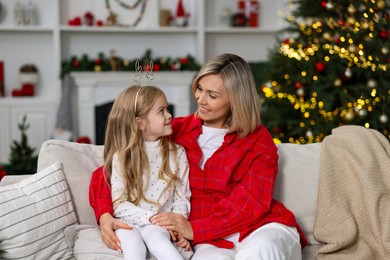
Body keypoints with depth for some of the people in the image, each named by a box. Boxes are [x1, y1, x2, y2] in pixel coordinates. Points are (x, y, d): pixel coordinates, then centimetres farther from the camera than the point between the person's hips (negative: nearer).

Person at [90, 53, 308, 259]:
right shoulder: (175, 131, 9)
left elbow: (250, 202, -8)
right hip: (214, 240, 0)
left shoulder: (258, 140, 5)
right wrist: (105, 215, -12)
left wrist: (194, 229, -20)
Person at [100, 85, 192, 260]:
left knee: (155, 236, -33)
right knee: (133, 245, -32)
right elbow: (120, 205, -6)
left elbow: (182, 196, 2)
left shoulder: (177, 153, 3)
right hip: (129, 222, 0)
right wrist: (152, 217, -18)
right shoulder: (122, 157, -3)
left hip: (160, 224, 1)